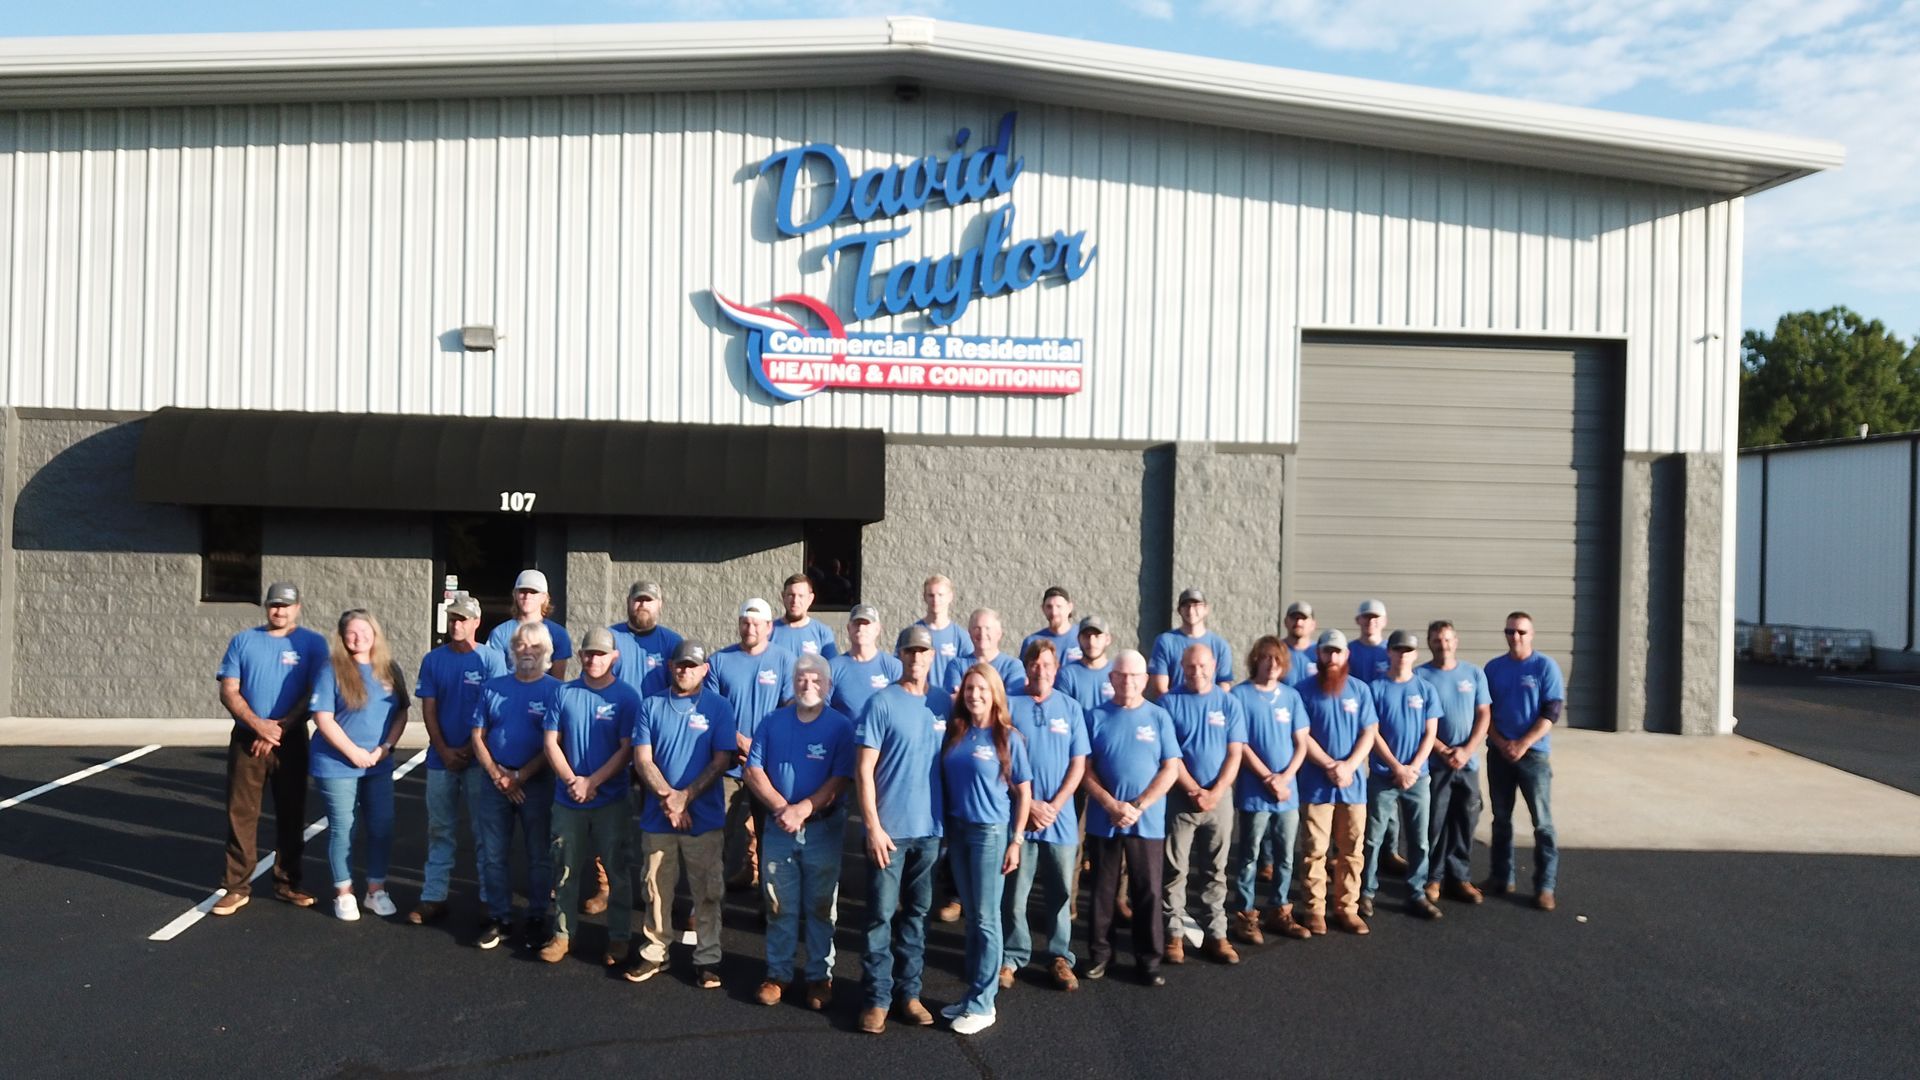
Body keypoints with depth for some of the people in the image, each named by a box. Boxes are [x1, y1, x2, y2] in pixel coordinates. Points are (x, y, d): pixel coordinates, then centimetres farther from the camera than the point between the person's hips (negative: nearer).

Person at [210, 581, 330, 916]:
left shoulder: (312, 643, 1)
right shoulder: (243, 641, 6)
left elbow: (316, 694, -4)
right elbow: (228, 691, 1)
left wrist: (280, 727, -13)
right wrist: (258, 724, -14)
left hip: (292, 741, -1)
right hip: (246, 739, 1)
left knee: (291, 814, 6)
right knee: (241, 813, 1)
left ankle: (287, 884, 17)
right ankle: (237, 887, 9)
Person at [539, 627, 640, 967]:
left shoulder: (627, 697, -6)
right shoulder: (565, 693, 3)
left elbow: (626, 750, -9)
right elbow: (551, 742, 2)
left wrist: (591, 782, -16)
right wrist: (572, 781, -10)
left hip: (612, 801, -2)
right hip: (568, 799, 3)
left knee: (616, 869, 5)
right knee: (566, 869, 11)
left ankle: (620, 938, 16)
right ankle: (562, 934, 25)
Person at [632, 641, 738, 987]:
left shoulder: (720, 707, -1)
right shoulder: (651, 706, 4)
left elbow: (721, 761, -7)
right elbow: (642, 759, -2)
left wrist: (685, 797, -15)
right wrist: (667, 797, -15)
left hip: (704, 817, -2)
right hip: (657, 816, 2)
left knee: (707, 893, 5)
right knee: (656, 889, 12)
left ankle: (707, 959, 16)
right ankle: (655, 952, 27)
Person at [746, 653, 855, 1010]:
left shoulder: (840, 726, -5)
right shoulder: (773, 723, 4)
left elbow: (841, 779, -11)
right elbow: (754, 771, 1)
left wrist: (802, 810, -19)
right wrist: (780, 807, -13)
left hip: (823, 829, -2)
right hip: (778, 828, 2)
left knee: (820, 907, 7)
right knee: (779, 906, 10)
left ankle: (820, 976, 17)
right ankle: (778, 973, 21)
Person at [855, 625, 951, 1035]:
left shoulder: (944, 703, 6)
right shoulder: (882, 703, -6)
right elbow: (864, 769, -8)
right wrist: (873, 827, -13)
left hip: (930, 829, 4)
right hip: (889, 828, -4)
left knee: (917, 913, 13)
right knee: (882, 915, 2)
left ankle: (909, 991, 24)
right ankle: (877, 997, 13)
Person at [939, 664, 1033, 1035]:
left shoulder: (1008, 738, -8)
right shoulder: (954, 733, 4)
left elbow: (1024, 794, -5)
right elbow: (944, 782, 10)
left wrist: (1016, 841, -8)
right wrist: (944, 829, 4)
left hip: (991, 832, -4)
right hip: (957, 830, 5)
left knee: (986, 919, 2)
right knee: (970, 916, 13)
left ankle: (983, 1004, 9)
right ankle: (973, 992, 23)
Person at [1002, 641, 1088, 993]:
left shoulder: (1071, 708, 5)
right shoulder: (1009, 705, 0)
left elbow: (1079, 763, 3)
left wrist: (1054, 806, -8)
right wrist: (1029, 804, -9)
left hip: (1061, 817, 2)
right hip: (1018, 815, -1)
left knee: (1060, 892, 8)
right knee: (1014, 893, 3)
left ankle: (1060, 956, 20)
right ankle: (1012, 957, 15)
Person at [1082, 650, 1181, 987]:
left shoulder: (1159, 717, 1)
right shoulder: (1098, 717, 2)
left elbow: (1171, 769, -3)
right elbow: (1085, 768, -1)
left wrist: (1138, 806, -12)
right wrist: (1111, 805, -13)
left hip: (1148, 821, 0)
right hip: (1103, 820, 1)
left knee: (1148, 892, 5)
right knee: (1103, 890, 10)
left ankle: (1148, 959, 17)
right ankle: (1099, 953, 23)